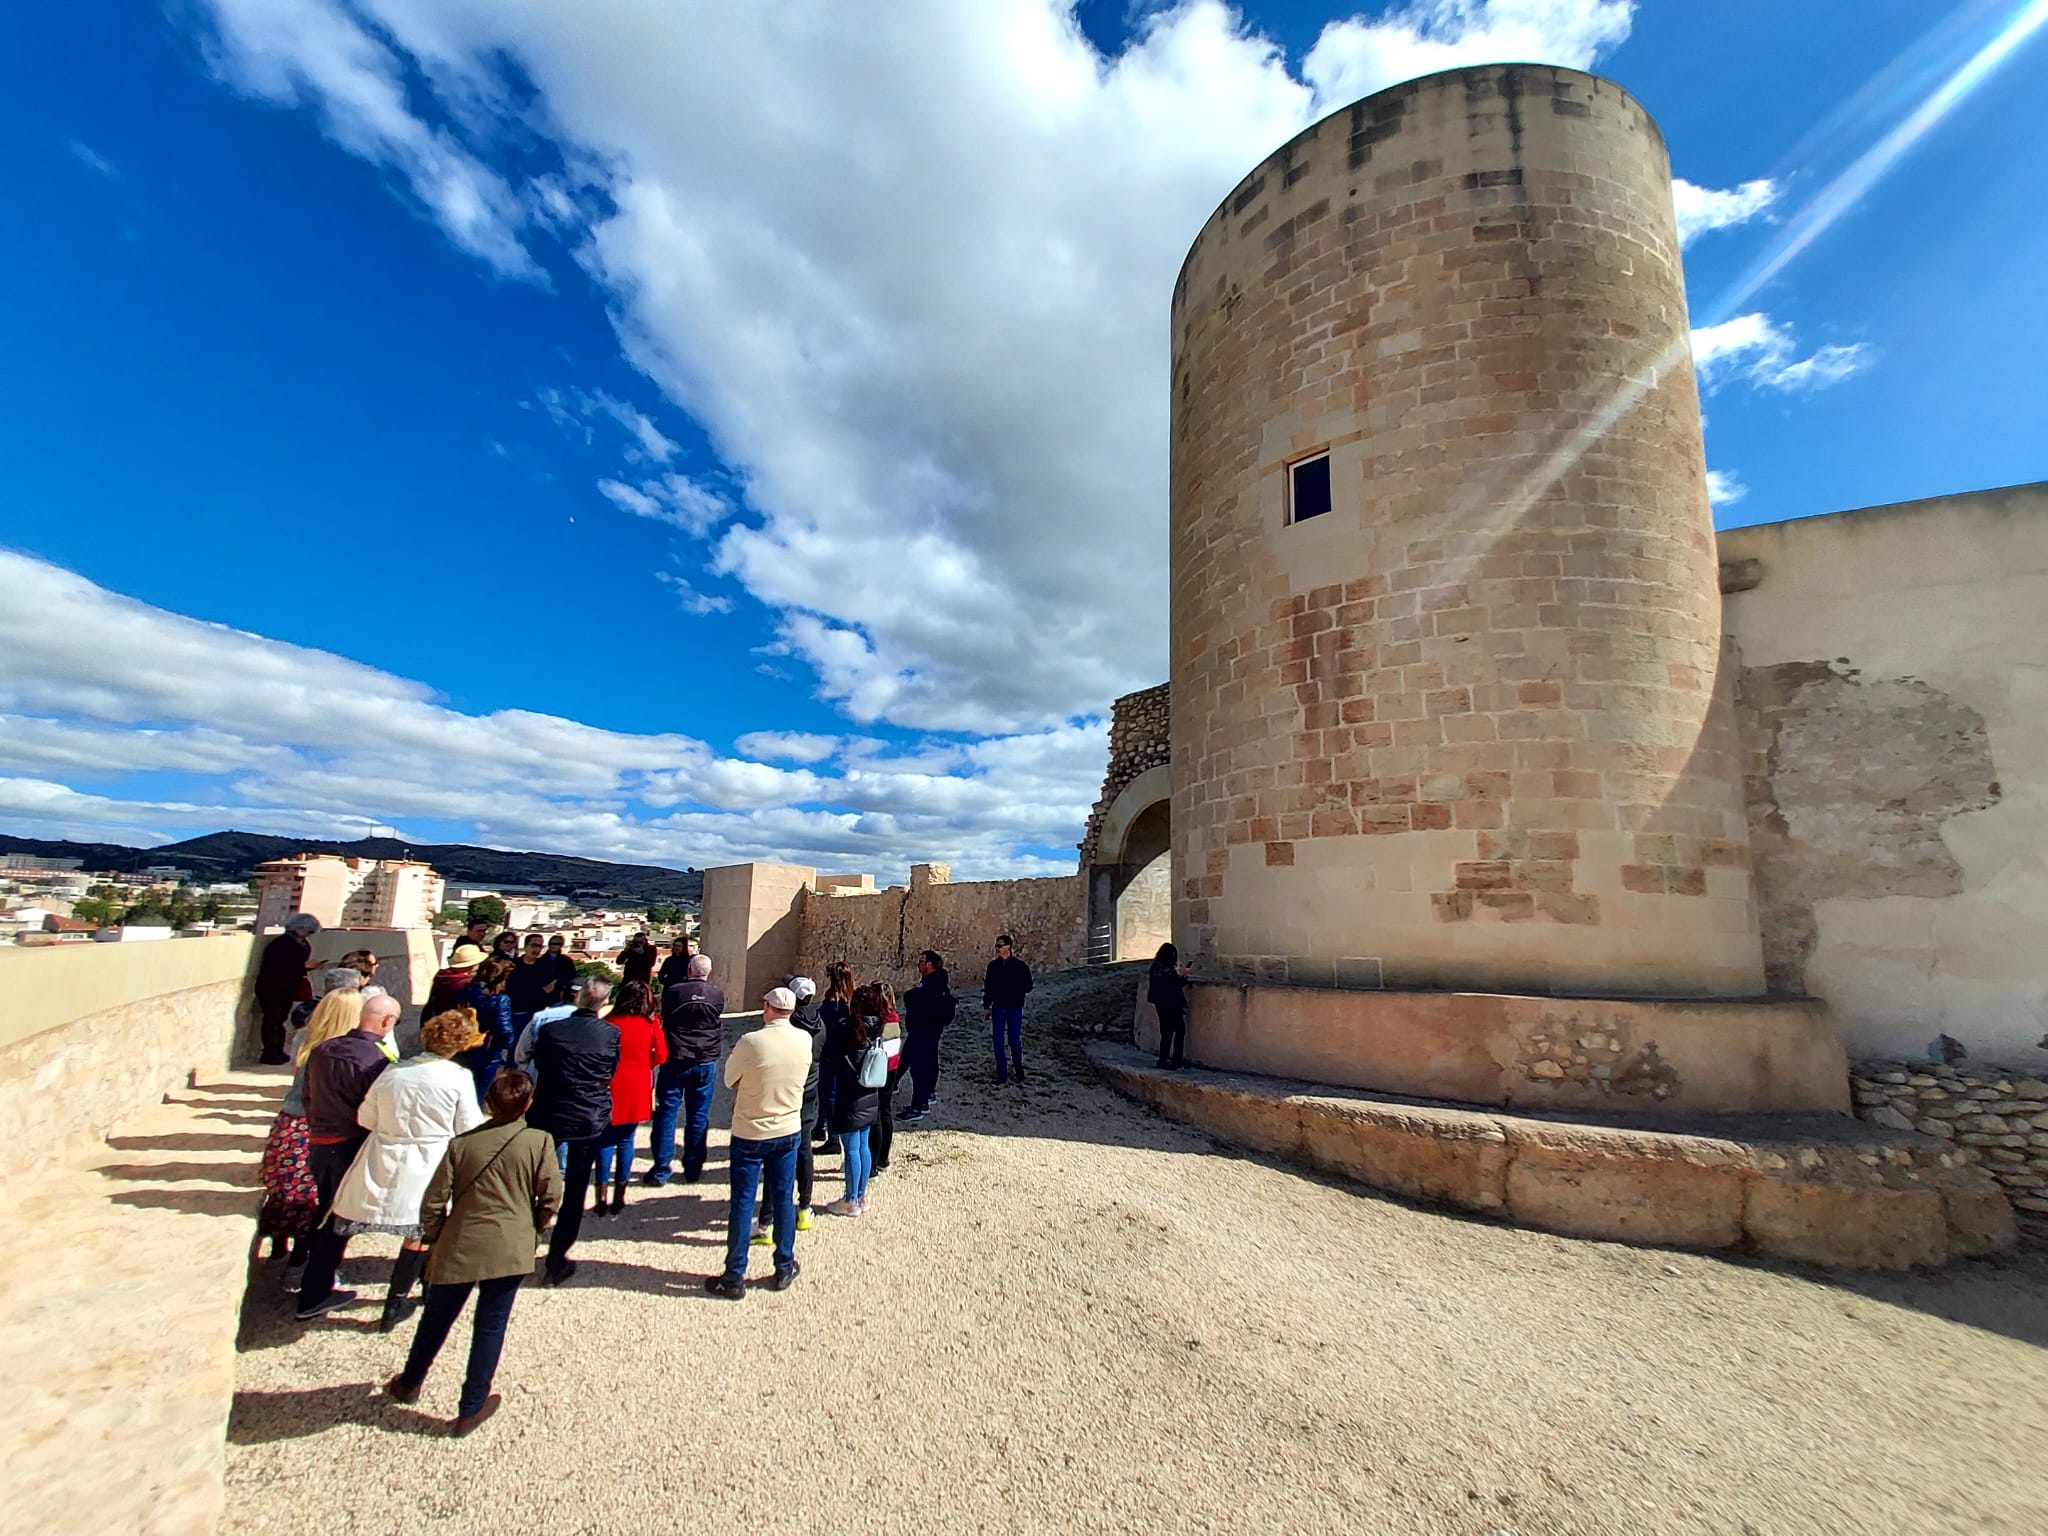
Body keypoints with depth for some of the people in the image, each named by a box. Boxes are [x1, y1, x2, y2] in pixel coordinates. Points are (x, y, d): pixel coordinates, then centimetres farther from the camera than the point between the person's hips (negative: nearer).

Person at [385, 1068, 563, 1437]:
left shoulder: (461, 1143, -5)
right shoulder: (540, 1142, -10)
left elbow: (433, 1200, -2)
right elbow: (551, 1197, -8)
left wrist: (432, 1238, 15)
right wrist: (532, 1229, 12)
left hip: (458, 1247, 2)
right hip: (510, 1250, -2)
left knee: (436, 1320, 23)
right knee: (490, 1327, 11)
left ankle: (409, 1384, 46)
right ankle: (471, 1409, 21)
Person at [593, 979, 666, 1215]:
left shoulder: (610, 1023, -8)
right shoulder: (651, 1023, -5)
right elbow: (661, 1055, -3)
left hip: (611, 1088, -1)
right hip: (638, 1091, 1)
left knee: (605, 1141, 8)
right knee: (626, 1141, 11)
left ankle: (601, 1197, 8)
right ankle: (619, 1198, 16)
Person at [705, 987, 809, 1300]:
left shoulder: (751, 1042, -21)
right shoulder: (805, 1040, -8)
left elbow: (730, 1078, -7)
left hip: (750, 1133, -4)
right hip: (788, 1131, 4)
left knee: (742, 1203, 6)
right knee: (784, 1200, 14)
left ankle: (734, 1278, 15)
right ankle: (784, 1269, 25)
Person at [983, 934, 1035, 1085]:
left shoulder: (1020, 965, -8)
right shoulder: (993, 966, 0)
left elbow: (1028, 987, -6)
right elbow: (987, 987, 7)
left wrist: (1014, 988, -19)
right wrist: (986, 1007, 7)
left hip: (1015, 1009, -3)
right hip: (998, 1008, 3)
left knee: (1015, 1041, 3)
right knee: (998, 1042, 4)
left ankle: (1019, 1070, 27)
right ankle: (1002, 1075, 15)